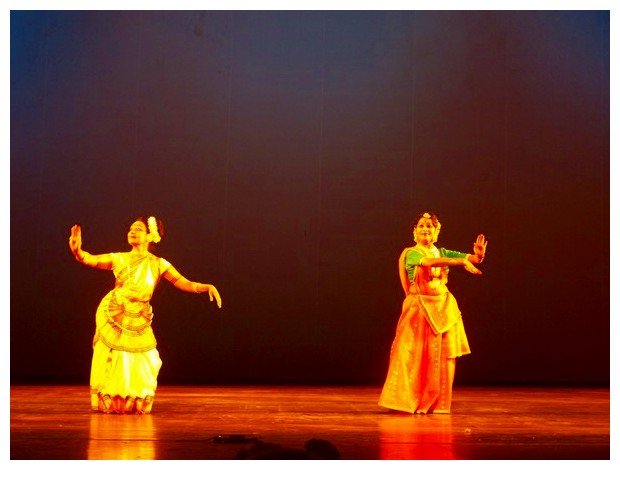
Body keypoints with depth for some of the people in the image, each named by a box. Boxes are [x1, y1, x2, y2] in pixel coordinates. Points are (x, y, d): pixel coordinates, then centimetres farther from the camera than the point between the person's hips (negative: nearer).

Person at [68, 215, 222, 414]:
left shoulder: (158, 264, -2)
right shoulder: (119, 259, -2)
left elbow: (184, 283, -7)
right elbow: (90, 260, -12)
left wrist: (207, 286, -24)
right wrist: (77, 250, -34)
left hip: (138, 322, 0)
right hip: (113, 318, 0)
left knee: (138, 367, 3)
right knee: (113, 364, 6)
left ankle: (134, 405, 24)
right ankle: (110, 402, 25)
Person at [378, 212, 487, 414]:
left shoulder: (442, 252, 10)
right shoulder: (411, 253, -4)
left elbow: (475, 259, 2)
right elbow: (429, 262, -26)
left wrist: (478, 254, -23)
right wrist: (461, 261, -36)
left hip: (444, 308, 5)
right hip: (420, 308, -4)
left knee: (443, 356, 3)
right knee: (418, 356, -5)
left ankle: (437, 403, 12)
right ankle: (411, 401, 5)